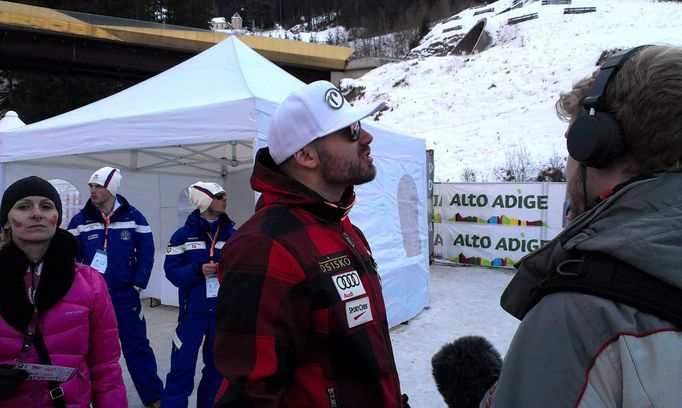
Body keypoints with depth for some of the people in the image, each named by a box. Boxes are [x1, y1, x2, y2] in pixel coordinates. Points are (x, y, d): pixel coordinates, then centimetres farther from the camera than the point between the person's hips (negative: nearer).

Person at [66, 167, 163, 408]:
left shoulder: (133, 217, -3)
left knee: (137, 346, 5)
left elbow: (146, 252, -2)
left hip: (125, 295, -1)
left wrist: (138, 285, -6)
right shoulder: (80, 220, -1)